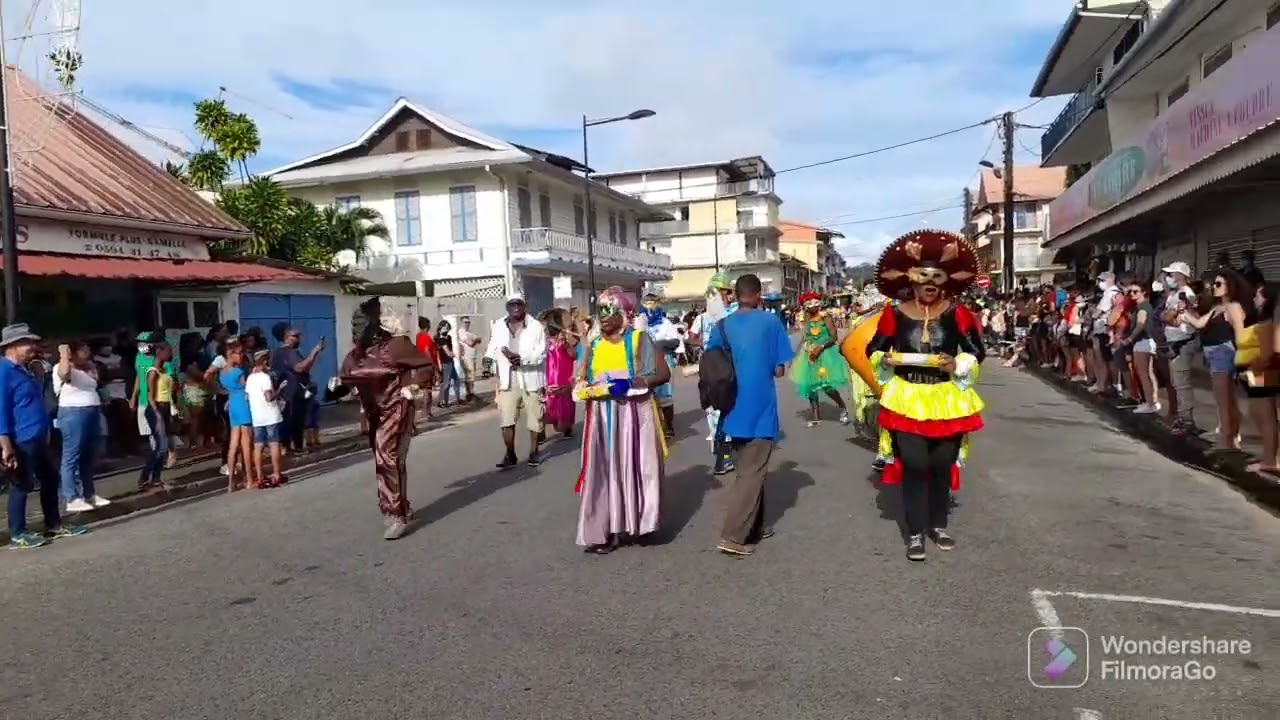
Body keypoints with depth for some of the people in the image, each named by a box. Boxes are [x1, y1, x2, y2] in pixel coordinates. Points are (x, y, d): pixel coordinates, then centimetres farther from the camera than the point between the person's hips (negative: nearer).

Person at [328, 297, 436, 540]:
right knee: (382, 462, 13)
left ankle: (398, 516, -5)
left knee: (389, 460, -13)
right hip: (374, 414, 8)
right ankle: (401, 509, 27)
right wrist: (335, 385, -13)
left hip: (395, 411, -8)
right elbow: (345, 378, 9)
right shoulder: (357, 352, 8)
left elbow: (427, 364, -10)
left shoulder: (397, 344, -12)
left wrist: (414, 389, -13)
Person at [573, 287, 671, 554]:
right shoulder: (593, 346, 11)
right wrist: (589, 389, -9)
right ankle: (606, 530, 5)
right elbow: (581, 384, 14)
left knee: (634, 467, 1)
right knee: (604, 471, 1)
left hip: (633, 415, -3)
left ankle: (635, 525, 13)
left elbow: (663, 373, -6)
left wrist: (630, 383, -18)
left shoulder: (639, 339, -1)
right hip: (602, 418, 3)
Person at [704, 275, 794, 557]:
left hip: (734, 409, 5)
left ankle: (754, 527, 27)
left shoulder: (722, 326, 5)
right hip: (760, 409, -5)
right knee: (752, 473, -1)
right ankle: (733, 537, -8)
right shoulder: (771, 322, -5)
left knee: (747, 470, 19)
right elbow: (779, 370, -5)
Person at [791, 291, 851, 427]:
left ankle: (843, 408, 11)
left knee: (826, 385, -13)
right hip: (809, 355, 6)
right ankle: (815, 417, 14)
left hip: (825, 354, -6)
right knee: (810, 385, 4)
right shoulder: (807, 320, 8)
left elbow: (834, 337, -13)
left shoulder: (825, 317, -8)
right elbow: (804, 338, 11)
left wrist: (820, 348, -22)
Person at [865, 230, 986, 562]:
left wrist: (957, 364, -16)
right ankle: (915, 533, 9)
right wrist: (888, 360, -15)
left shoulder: (957, 313, -2)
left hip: (947, 401, 1)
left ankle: (939, 526, 29)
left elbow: (976, 351, 2)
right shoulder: (895, 314, -2)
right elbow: (874, 350, 6)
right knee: (914, 466, -3)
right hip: (907, 400, -1)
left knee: (943, 465, 10)